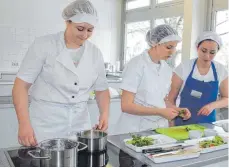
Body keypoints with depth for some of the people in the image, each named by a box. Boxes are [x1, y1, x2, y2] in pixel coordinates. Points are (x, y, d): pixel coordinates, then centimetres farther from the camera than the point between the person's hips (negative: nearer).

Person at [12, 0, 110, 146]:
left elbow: (102, 89, 12)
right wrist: (24, 124, -18)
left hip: (80, 126, 4)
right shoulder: (44, 45, -8)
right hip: (45, 127, -3)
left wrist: (104, 113, -6)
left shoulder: (95, 53, 3)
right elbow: (21, 85, -8)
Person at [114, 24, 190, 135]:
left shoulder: (167, 69, 4)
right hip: (135, 130, -6)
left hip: (159, 128, 6)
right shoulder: (137, 65, -15)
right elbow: (126, 106, -18)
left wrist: (177, 111, -4)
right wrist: (160, 112, -21)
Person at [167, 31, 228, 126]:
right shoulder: (183, 68, -10)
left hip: (207, 124, 2)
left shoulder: (221, 71, -4)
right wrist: (172, 125, -7)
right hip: (183, 123, -2)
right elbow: (171, 98, -4)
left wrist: (213, 105, -15)